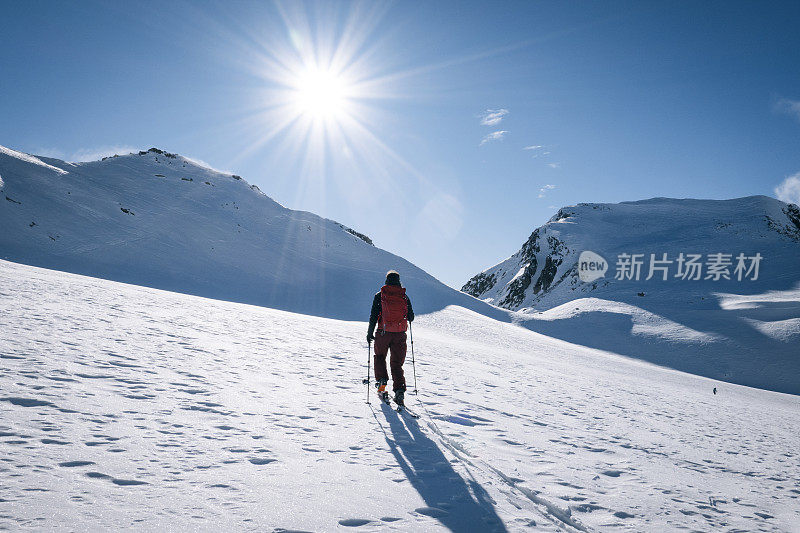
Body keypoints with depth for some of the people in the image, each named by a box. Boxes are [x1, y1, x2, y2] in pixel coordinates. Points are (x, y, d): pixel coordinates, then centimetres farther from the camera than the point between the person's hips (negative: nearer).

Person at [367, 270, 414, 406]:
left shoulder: (380, 295, -1)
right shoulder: (404, 297, 4)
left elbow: (374, 316, -4)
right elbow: (411, 317, 10)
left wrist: (370, 332, 4)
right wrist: (407, 318, 33)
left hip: (383, 333, -1)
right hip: (400, 334, 1)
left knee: (380, 357, 22)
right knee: (397, 363, 8)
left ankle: (381, 383, 6)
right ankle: (399, 390, -6)